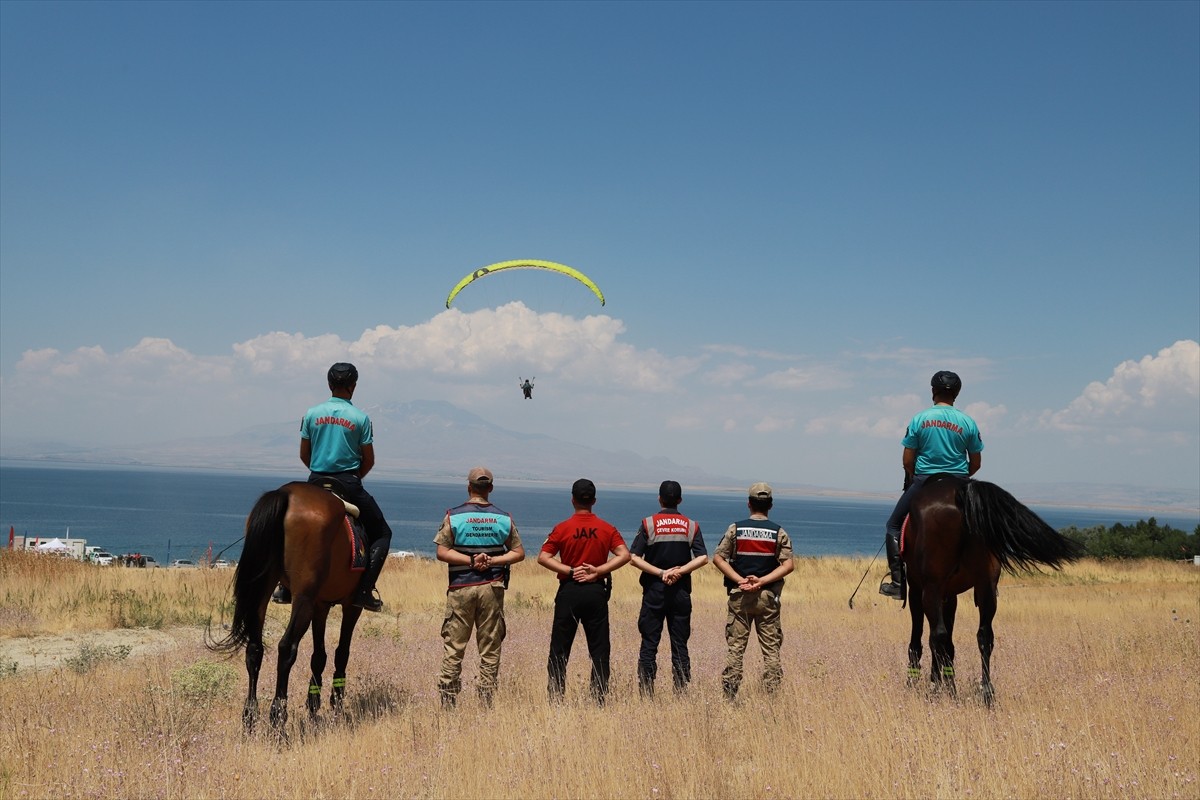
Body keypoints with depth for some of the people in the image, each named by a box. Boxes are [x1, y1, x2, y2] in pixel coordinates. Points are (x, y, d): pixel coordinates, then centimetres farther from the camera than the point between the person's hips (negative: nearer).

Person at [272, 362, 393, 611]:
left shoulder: (312, 414, 1)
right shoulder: (360, 418, -6)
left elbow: (304, 455, 6)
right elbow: (369, 460, -3)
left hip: (316, 483, 3)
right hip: (349, 484, -3)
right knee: (381, 533, 10)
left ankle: (286, 587, 17)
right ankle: (364, 591, -3)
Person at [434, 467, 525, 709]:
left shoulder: (454, 516, -2)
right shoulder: (504, 518, 3)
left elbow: (442, 552, -7)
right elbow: (518, 553, 4)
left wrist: (471, 560, -8)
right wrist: (491, 560, -4)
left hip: (461, 587, -1)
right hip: (492, 588, 1)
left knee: (454, 647, 4)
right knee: (490, 649, 7)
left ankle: (447, 702, 5)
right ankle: (486, 703, 9)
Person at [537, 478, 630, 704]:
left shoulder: (562, 528, -3)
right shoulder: (607, 529, 1)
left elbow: (543, 558, -9)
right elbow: (624, 555, -9)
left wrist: (570, 571, -8)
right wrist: (598, 570, -10)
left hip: (569, 591, -1)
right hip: (596, 592, 1)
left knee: (559, 648, 6)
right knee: (599, 649, 7)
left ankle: (556, 697, 6)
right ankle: (600, 698, 6)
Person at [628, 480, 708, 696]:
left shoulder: (648, 524, -1)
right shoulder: (691, 526, 4)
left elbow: (634, 557, -9)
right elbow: (703, 558, -7)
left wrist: (660, 572, -9)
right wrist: (680, 571, -10)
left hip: (654, 590, -1)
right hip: (681, 591, 2)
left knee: (649, 644, 3)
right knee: (680, 644, 7)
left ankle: (646, 693, 0)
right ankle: (682, 693, 6)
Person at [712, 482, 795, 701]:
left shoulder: (736, 529, 0)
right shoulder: (779, 532, 0)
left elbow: (718, 558, -5)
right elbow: (787, 565, -8)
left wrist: (739, 580, -8)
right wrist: (762, 581, -11)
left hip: (739, 596, 0)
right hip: (768, 597, 0)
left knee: (735, 647, 4)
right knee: (771, 648, 5)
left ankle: (729, 696, 3)